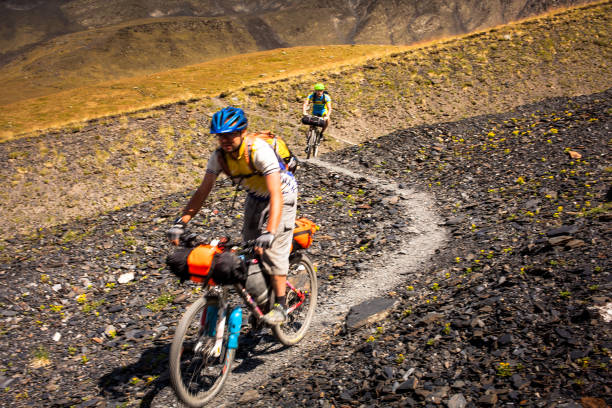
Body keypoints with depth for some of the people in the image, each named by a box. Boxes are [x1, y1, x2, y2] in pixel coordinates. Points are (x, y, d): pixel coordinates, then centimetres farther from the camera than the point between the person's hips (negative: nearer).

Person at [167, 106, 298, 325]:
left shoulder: (260, 151, -36)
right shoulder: (219, 156, -17)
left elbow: (276, 195, -43)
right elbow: (202, 191, -13)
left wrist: (269, 232, -53)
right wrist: (181, 222, -23)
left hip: (282, 195, -6)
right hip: (255, 197, 6)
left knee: (272, 250, -15)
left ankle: (279, 306, -3)